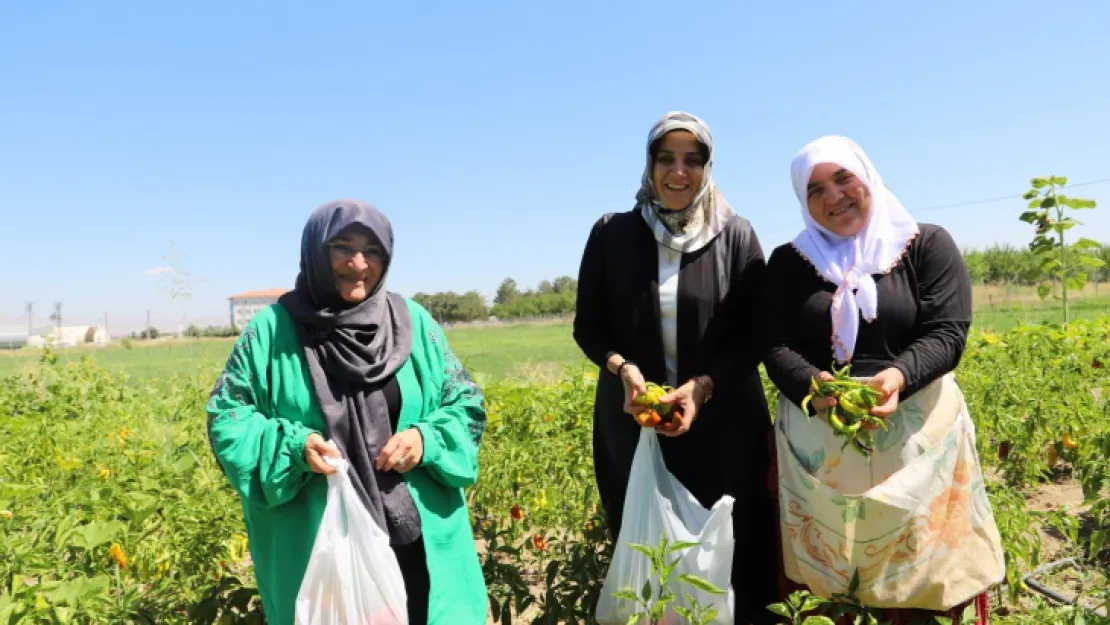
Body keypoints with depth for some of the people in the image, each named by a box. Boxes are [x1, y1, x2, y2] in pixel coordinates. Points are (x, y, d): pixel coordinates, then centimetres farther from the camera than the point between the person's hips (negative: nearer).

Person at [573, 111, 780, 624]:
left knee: (729, 546, 5)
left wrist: (702, 387, -15)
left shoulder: (736, 236, -2)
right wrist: (622, 368, -14)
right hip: (633, 421, 1)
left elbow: (755, 333, -1)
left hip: (722, 422, 0)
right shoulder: (612, 234, 1)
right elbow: (587, 326, 5)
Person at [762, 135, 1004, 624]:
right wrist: (812, 385, -22)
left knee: (922, 571, 6)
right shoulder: (789, 262, 7)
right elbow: (775, 346, -1)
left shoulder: (928, 245, 3)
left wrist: (897, 377, -25)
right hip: (818, 437, 1)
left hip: (917, 432, -1)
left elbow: (947, 333, -6)